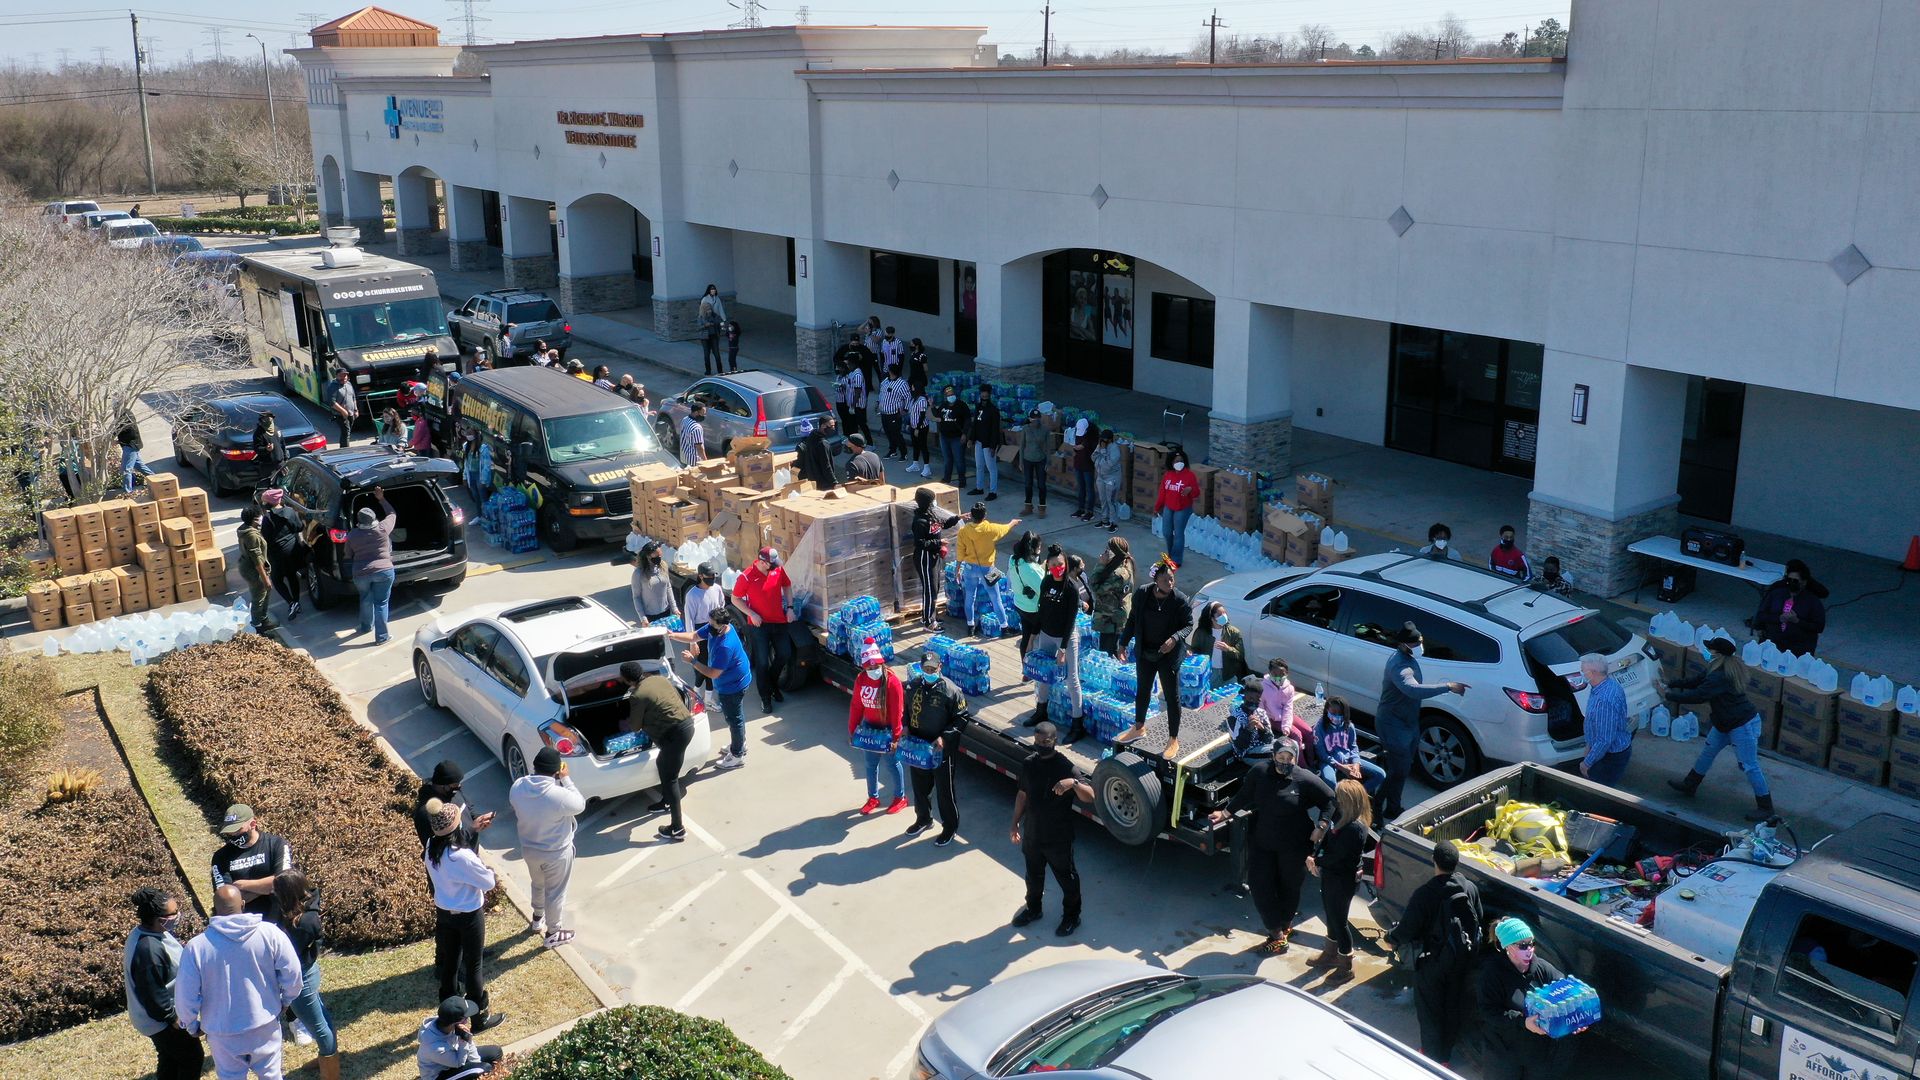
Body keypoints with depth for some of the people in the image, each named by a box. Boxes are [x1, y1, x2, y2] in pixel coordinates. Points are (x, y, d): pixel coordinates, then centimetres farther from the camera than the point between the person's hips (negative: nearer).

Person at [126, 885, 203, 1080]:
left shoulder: (145, 932, -5)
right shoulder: (149, 951, -35)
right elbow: (154, 994, -28)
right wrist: (173, 1018, -17)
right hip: (160, 1020, -10)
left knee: (170, 1060, 24)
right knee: (192, 1057, 7)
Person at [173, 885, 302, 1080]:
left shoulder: (196, 947, -18)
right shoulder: (270, 933, -17)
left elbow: (185, 997, -12)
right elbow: (293, 973, -12)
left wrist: (192, 1025, 7)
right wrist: (286, 1000, 9)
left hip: (222, 1032, 0)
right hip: (265, 1026, 0)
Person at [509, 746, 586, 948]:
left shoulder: (517, 787, -17)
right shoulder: (559, 796, -33)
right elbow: (580, 804, -12)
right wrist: (565, 779, -11)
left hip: (528, 848, 5)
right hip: (556, 853, -5)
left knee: (537, 884, 31)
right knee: (555, 893, 17)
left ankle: (537, 919, 54)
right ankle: (553, 934, 35)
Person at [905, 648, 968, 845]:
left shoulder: (950, 690, -18)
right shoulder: (914, 686, -2)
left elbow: (962, 718, -13)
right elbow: (907, 710, 14)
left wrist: (944, 737, -22)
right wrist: (906, 727, -3)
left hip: (942, 750, -5)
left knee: (944, 791, 7)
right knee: (920, 786, 21)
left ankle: (950, 828, 24)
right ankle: (923, 819, 43)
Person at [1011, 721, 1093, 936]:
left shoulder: (1065, 767, -20)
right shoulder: (1028, 764, -4)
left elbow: (1089, 796, -27)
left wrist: (1074, 782, -45)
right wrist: (1016, 823, 11)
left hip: (1059, 838, -5)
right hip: (1032, 834, 5)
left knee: (1066, 878, 14)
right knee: (1033, 876, 24)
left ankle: (1071, 916, 34)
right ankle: (1033, 908, 47)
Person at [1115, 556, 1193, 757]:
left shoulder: (1180, 600, -18)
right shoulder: (1142, 594, -10)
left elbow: (1188, 625, -7)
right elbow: (1133, 620, 3)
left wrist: (1175, 638, -25)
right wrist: (1123, 643, 6)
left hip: (1169, 655, -4)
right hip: (1145, 652, 4)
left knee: (1172, 697, 5)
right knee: (1143, 690, 21)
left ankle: (1173, 740, 19)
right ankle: (1139, 727, 43)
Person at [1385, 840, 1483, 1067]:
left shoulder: (1424, 894, -28)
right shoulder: (1470, 889, -10)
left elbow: (1407, 930, -21)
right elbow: (1478, 922, 4)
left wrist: (1391, 938, 0)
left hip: (1433, 962, -5)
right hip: (1462, 960, 5)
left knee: (1430, 1010, 13)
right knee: (1454, 1005, 21)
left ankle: (1433, 1056, 26)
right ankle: (1446, 1054, 38)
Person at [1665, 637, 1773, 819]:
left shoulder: (1720, 677, -31)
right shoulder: (1721, 669, 2)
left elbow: (1697, 695, -31)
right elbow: (1695, 681, 10)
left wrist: (1670, 695, -19)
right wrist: (1671, 684, 4)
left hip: (1743, 725, -11)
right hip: (1726, 723, 11)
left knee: (1749, 766, -2)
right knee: (1708, 751, 21)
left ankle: (1766, 808, 9)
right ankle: (1689, 785, 37)